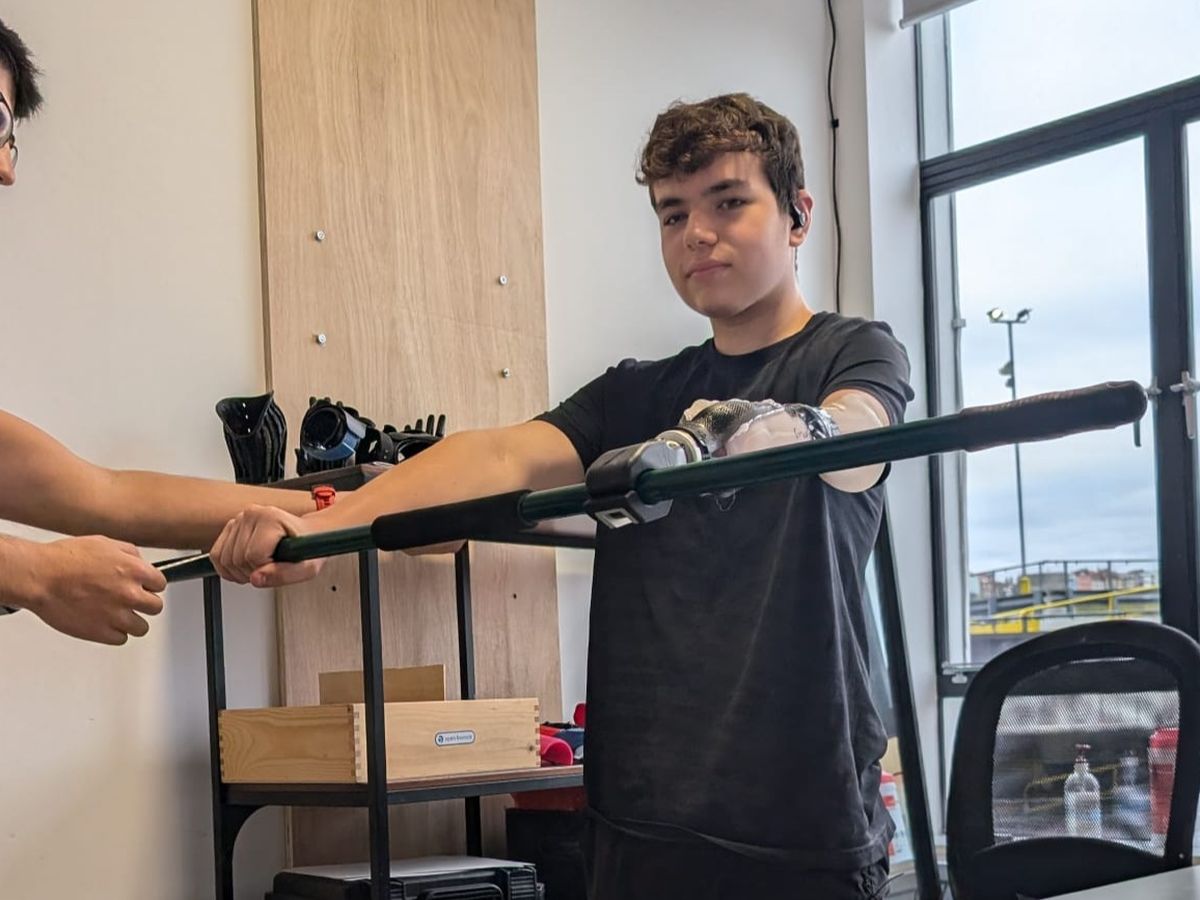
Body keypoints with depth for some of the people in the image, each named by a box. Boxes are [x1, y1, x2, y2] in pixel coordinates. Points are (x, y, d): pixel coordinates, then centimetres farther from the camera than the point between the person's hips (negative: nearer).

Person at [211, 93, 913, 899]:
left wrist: (790, 433, -44)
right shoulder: (638, 395, 12)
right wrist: (320, 525, -19)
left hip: (803, 823, -3)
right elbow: (503, 456, -4)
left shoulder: (855, 354, 1)